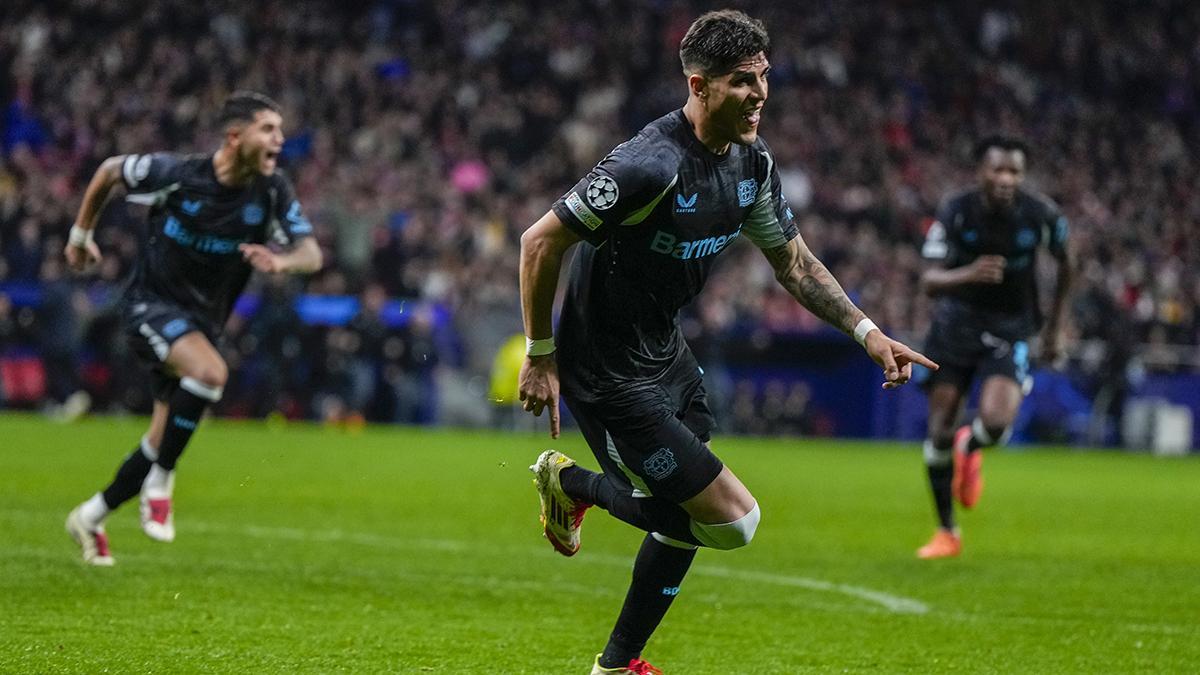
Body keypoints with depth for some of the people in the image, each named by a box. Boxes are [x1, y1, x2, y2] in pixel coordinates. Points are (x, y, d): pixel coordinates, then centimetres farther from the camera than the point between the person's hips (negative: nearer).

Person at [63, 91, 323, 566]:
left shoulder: (272, 192, -8)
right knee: (210, 372, -33)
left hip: (203, 322, 5)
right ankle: (160, 480, -17)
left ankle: (90, 518, 27)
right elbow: (109, 171, 0)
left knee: (165, 440, 7)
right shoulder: (177, 174, -17)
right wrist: (81, 233, 11)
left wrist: (281, 261, -34)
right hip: (151, 304, -5)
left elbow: (311, 254, -11)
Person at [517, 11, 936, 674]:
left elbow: (793, 261, 14)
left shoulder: (751, 160, 0)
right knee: (732, 519, -7)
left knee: (684, 518, 18)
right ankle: (570, 482, 11)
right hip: (610, 375, -9)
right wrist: (540, 357, -17)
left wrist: (867, 332, 5)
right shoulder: (653, 165, -28)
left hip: (665, 354, 9)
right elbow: (541, 241, -23)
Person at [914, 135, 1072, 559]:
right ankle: (946, 532, 18)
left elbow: (1065, 263, 8)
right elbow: (929, 281, -21)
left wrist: (1055, 325, 12)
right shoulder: (956, 212, -15)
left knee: (996, 422, -23)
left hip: (1008, 333, 0)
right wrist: (968, 274, -42)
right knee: (939, 431, -1)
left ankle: (969, 447, 16)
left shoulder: (1040, 214, -13)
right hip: (956, 324, 0)